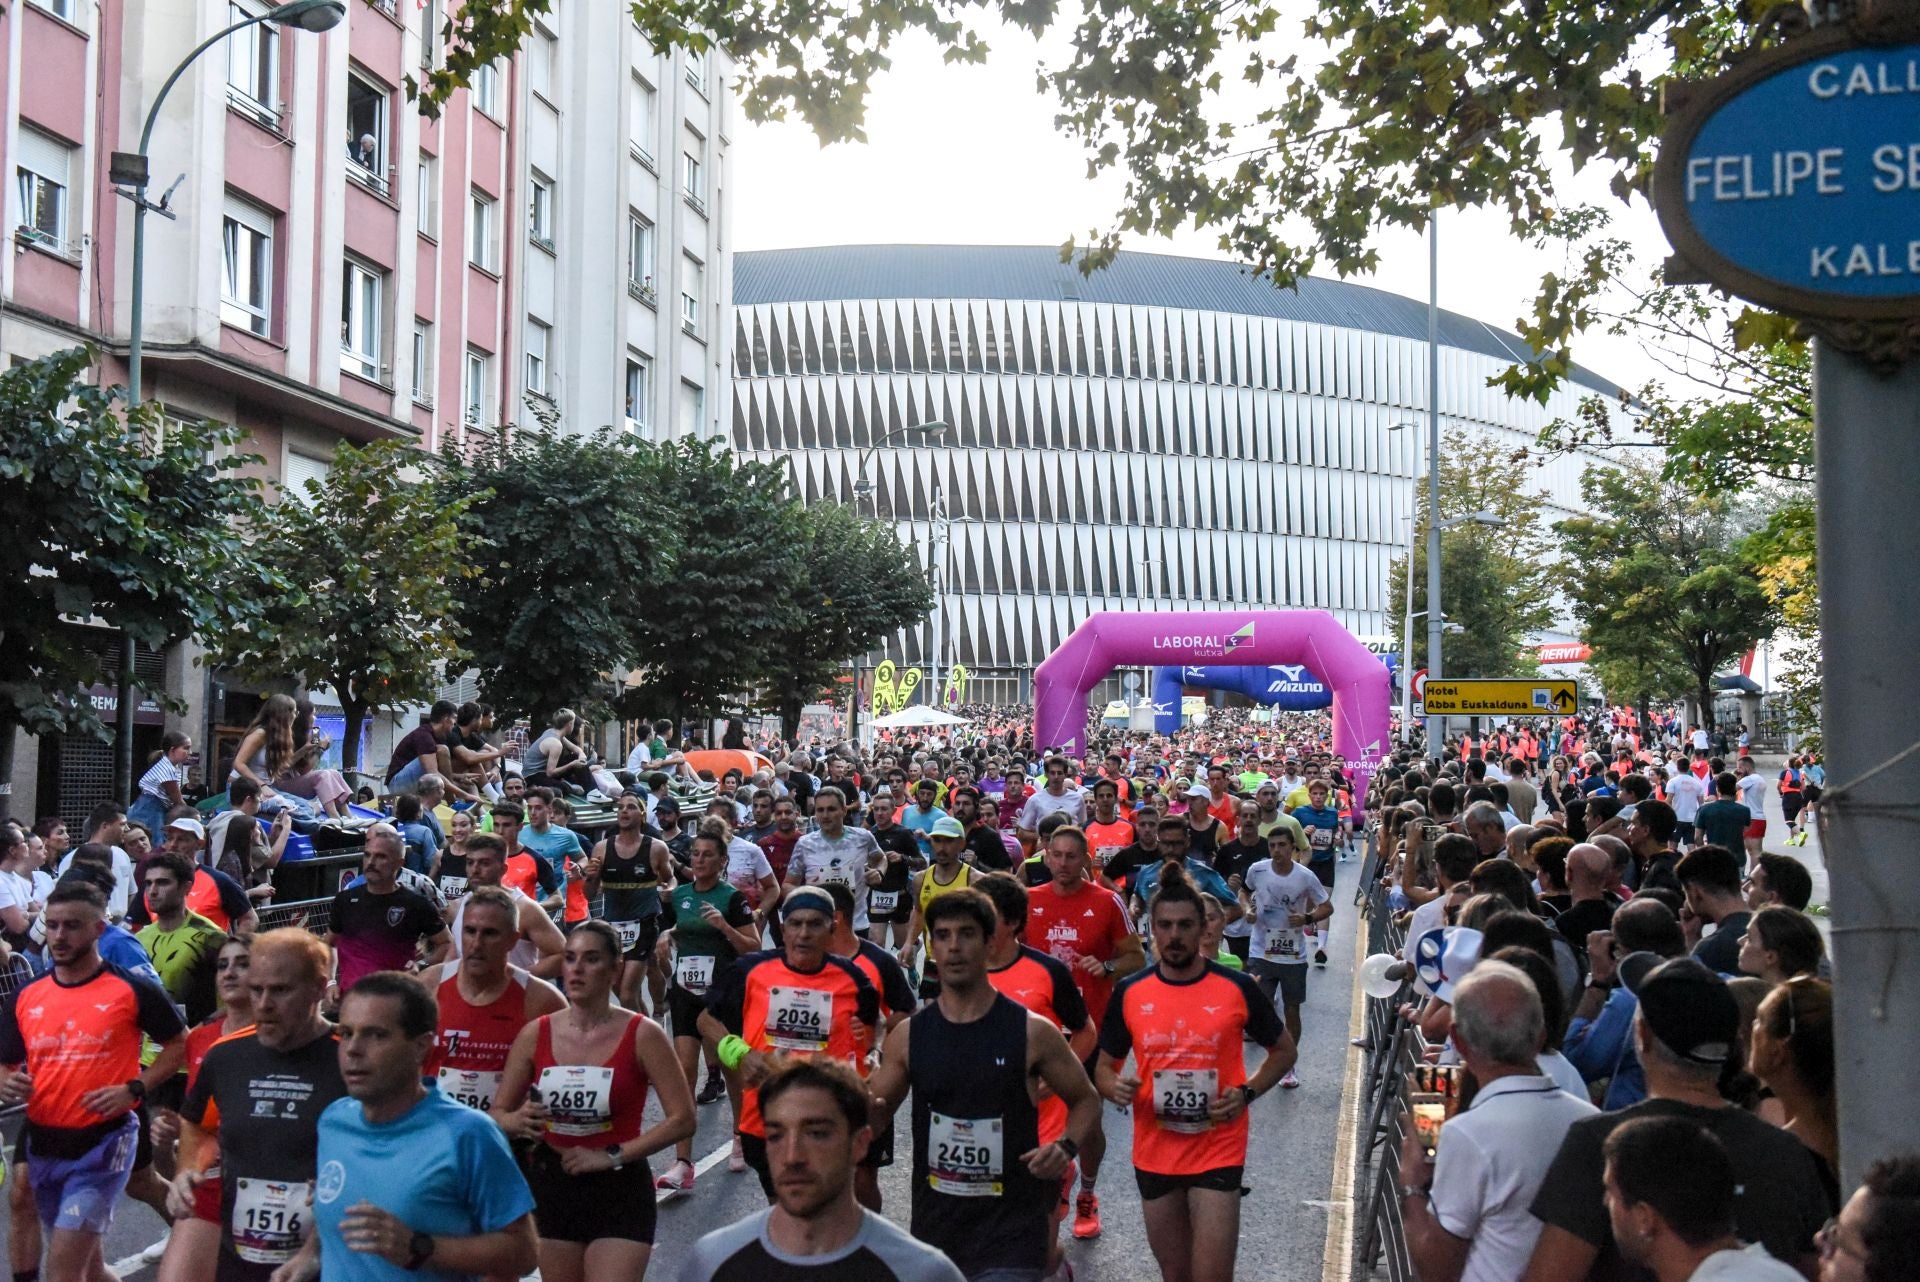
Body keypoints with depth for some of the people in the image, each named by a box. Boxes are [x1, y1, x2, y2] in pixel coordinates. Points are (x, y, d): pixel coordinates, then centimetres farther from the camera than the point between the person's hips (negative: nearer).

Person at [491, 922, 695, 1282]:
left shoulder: (642, 1035, -8)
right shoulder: (536, 1034, 0)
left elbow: (682, 1120, -10)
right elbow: (497, 1113, 8)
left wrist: (612, 1156, -14)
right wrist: (518, 1122, -16)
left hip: (619, 1191, -3)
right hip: (550, 1187, 3)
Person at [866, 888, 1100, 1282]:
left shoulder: (1032, 1032, -6)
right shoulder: (908, 1036, 2)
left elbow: (1086, 1102, 6)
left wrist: (1066, 1147, -13)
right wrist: (865, 1113, -13)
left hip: (1011, 1230, -4)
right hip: (933, 1225, 4)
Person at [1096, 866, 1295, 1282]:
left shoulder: (1237, 988, -7)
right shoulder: (1129, 993, -2)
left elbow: (1283, 1051, 7)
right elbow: (1104, 1066, 10)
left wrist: (1247, 1092, -9)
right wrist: (1114, 1086, -13)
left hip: (1219, 1153, -3)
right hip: (1154, 1155, 3)